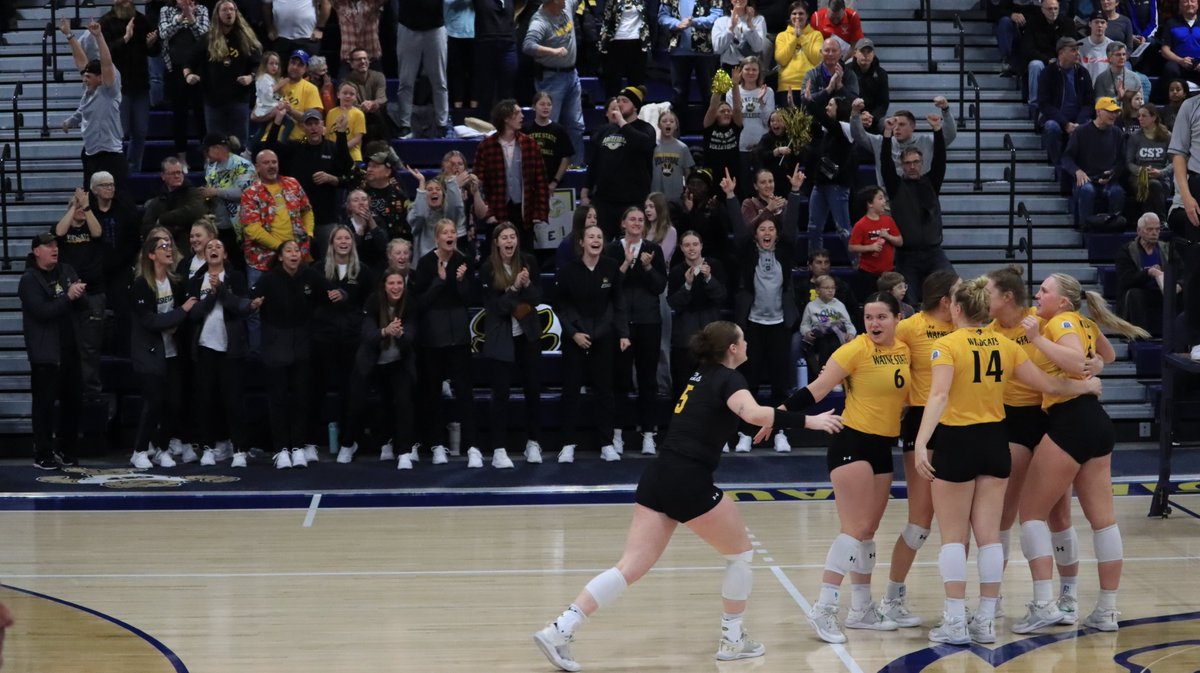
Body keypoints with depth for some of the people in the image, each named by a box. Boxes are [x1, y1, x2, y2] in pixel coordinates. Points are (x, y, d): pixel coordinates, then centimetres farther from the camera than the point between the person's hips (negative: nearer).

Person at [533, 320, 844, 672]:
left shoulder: (703, 374, 20)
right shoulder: (728, 379, -5)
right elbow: (753, 413, -27)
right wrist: (807, 421, -25)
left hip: (657, 478, 8)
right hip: (689, 483, -8)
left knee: (631, 566, 1)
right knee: (740, 552, 14)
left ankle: (559, 630, -10)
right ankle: (732, 639, 18)